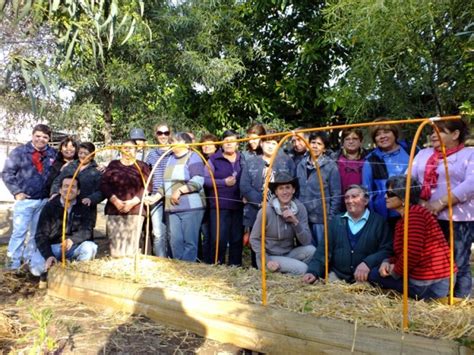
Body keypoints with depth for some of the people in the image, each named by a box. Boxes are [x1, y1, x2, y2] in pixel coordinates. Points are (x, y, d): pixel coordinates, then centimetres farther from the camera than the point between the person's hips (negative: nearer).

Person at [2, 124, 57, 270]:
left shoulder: (53, 154, 3)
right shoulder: (19, 151, -3)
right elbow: (7, 173, -2)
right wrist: (16, 192, -9)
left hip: (44, 201, 3)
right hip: (25, 200, -3)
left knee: (37, 233, 12)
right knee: (19, 232, -2)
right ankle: (13, 265, 8)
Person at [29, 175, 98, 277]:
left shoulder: (83, 208, -2)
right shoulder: (49, 207, -5)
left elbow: (87, 231, -14)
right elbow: (41, 234, -11)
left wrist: (72, 240, -37)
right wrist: (49, 256, -28)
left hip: (74, 247, 1)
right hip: (52, 247, 0)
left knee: (90, 247, -30)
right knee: (36, 267, -27)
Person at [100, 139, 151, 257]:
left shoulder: (142, 166, 9)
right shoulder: (113, 165, 15)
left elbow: (147, 187, -2)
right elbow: (104, 184, 5)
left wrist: (132, 202, -13)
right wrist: (115, 200, -9)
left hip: (135, 211, -2)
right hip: (114, 210, 2)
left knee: (132, 243, -4)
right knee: (115, 243, -2)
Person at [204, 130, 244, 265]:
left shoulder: (243, 159, 11)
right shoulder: (214, 159, 5)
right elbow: (205, 180, -3)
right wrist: (224, 182, -13)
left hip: (239, 205, 2)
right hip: (219, 205, -2)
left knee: (237, 238, 8)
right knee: (219, 238, -4)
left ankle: (235, 267, 20)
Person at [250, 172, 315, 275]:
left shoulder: (300, 208, -7)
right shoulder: (266, 211, -17)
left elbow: (306, 241, -11)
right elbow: (254, 239, -9)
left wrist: (295, 222, -25)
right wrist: (267, 261, -17)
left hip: (289, 254, 5)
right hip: (269, 256, -5)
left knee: (311, 250, -23)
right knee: (302, 269, -26)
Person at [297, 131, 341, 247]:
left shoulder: (330, 166, -8)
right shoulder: (301, 165, 6)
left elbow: (336, 195, -7)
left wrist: (331, 218, -10)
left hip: (322, 217, -4)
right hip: (303, 217, 4)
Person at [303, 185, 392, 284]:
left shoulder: (379, 221, 3)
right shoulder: (336, 221, 12)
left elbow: (386, 250, -5)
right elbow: (324, 250, 7)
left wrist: (368, 263, -23)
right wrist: (313, 271, -8)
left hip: (365, 276, -2)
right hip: (337, 275, 2)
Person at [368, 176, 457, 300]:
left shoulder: (415, 214, -17)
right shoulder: (402, 220, 14)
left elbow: (413, 253, -24)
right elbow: (400, 253, 18)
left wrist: (395, 271, -9)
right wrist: (387, 262, -2)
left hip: (430, 285, -9)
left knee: (374, 275, 2)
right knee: (376, 271, 18)